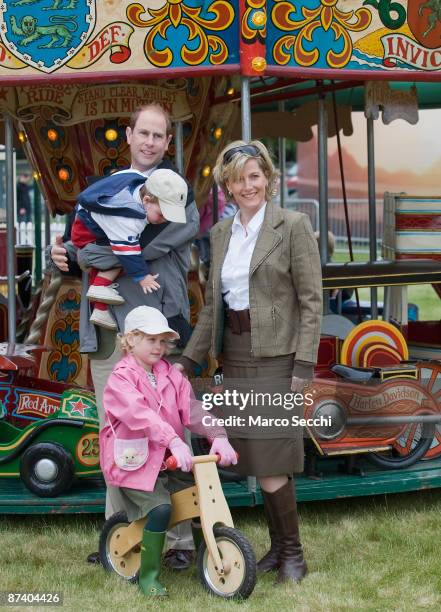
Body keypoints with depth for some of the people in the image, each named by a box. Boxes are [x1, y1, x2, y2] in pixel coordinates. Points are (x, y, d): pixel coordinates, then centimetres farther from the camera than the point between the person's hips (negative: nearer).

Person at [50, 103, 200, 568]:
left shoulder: (176, 190, 0)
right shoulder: (107, 186, 18)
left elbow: (141, 244, -16)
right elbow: (90, 252, 20)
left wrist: (80, 254, -9)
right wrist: (66, 259, -3)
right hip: (105, 327, 6)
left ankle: (179, 539, 5)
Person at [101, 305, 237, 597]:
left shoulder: (170, 374, 8)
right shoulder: (121, 378, -11)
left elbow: (192, 408, -5)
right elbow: (140, 414, -29)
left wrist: (218, 435, -23)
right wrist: (174, 441, -42)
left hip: (168, 462, 6)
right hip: (134, 464, -6)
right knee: (161, 507, -26)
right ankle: (148, 576, -10)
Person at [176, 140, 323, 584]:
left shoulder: (292, 226, -6)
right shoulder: (220, 234, 11)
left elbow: (311, 300, -9)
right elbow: (212, 305, 15)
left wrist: (305, 364, -15)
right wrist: (188, 359, 11)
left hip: (276, 357, -6)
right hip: (236, 358, 6)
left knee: (271, 463, -7)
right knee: (258, 463, 10)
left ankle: (292, 553, 8)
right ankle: (278, 547, 22)